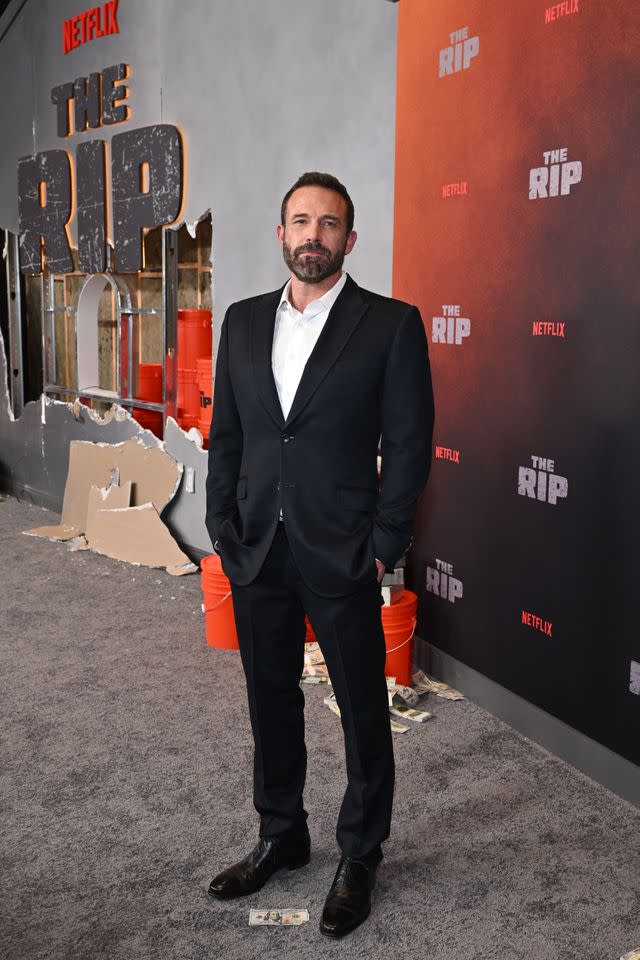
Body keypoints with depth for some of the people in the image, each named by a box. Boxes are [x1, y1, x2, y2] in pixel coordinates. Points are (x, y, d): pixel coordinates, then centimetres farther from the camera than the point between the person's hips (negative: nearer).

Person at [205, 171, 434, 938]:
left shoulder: (390, 324, -6)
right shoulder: (244, 321, 8)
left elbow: (409, 443, -7)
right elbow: (225, 435, 9)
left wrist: (384, 547, -10)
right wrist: (223, 529, 2)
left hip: (342, 558, -4)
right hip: (256, 555, 5)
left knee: (363, 709, 9)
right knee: (271, 701, 18)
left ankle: (359, 856, 30)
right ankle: (280, 837, 38)